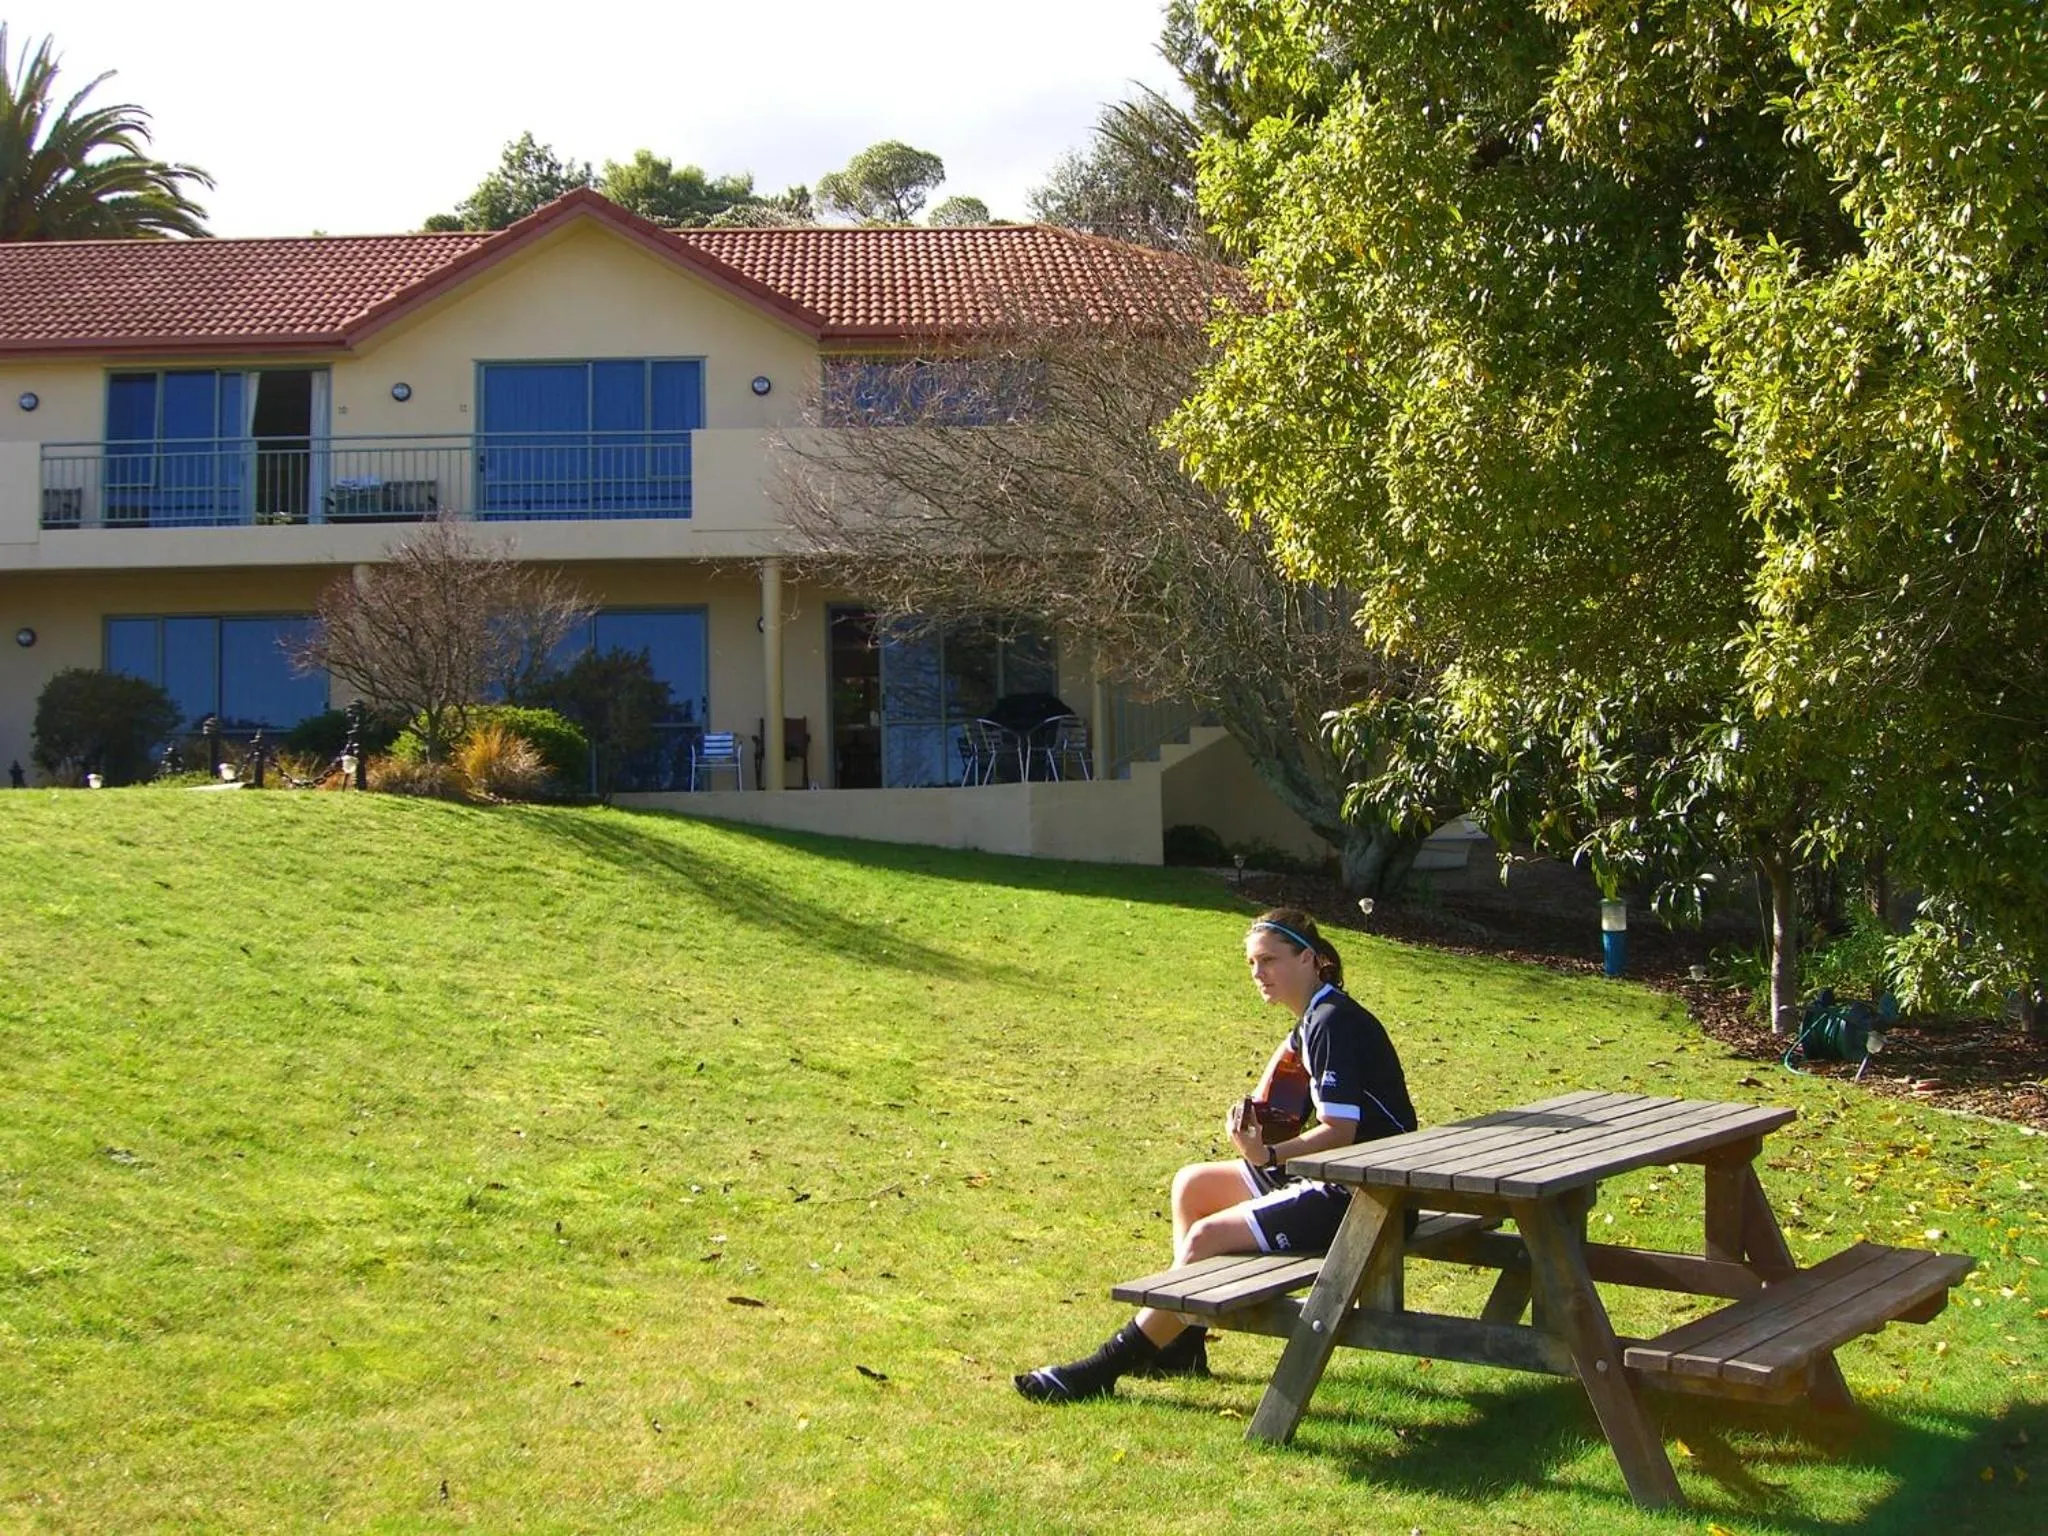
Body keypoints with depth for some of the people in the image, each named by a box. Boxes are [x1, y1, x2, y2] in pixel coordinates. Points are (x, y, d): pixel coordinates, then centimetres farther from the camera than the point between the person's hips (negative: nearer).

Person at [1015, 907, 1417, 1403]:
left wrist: (1268, 1155, -31)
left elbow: (1341, 1131, -23)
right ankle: (1183, 1343, 16)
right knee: (1192, 1185, 15)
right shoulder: (1312, 1020, 14)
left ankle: (1103, 1368, -12)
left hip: (1361, 1194, -11)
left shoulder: (1334, 1022, -17)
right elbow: (1286, 1120, 15)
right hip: (1332, 1178, 11)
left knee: (1207, 1237, -19)